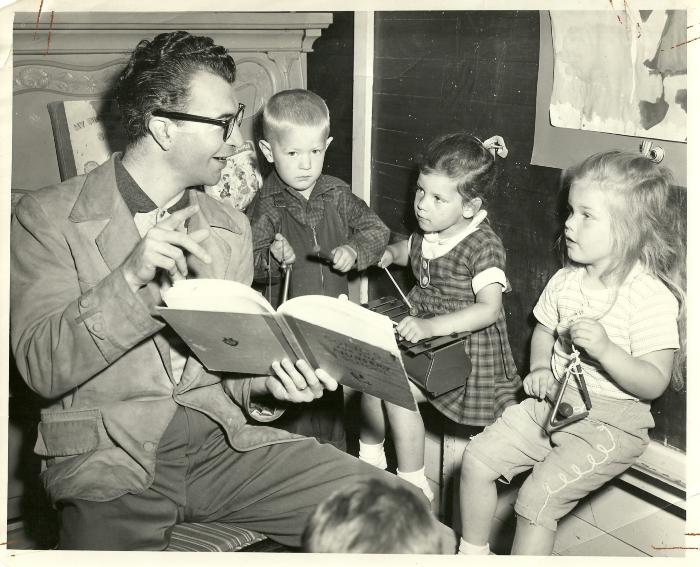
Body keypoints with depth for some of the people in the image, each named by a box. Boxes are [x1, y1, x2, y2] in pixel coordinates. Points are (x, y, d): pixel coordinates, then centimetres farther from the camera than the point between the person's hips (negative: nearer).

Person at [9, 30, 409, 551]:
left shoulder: (231, 229, 13)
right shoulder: (48, 217, -1)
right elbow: (42, 367, -9)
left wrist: (265, 390, -10)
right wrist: (130, 278, -22)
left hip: (223, 438, 4)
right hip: (112, 456, -3)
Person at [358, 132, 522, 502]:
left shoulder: (483, 244, -21)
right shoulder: (428, 233, 3)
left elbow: (489, 308, -33)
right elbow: (409, 250, 29)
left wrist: (433, 326, -45)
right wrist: (389, 254, 4)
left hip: (465, 349, -8)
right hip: (424, 336, 8)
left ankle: (413, 486, -5)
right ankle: (369, 460, 16)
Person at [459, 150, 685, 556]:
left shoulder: (653, 297, -17)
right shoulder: (566, 282, 3)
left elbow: (654, 384, -18)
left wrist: (605, 348, -33)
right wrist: (540, 369, 3)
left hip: (611, 422, -7)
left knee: (540, 495, -21)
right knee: (477, 458, 0)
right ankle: (473, 552, 18)